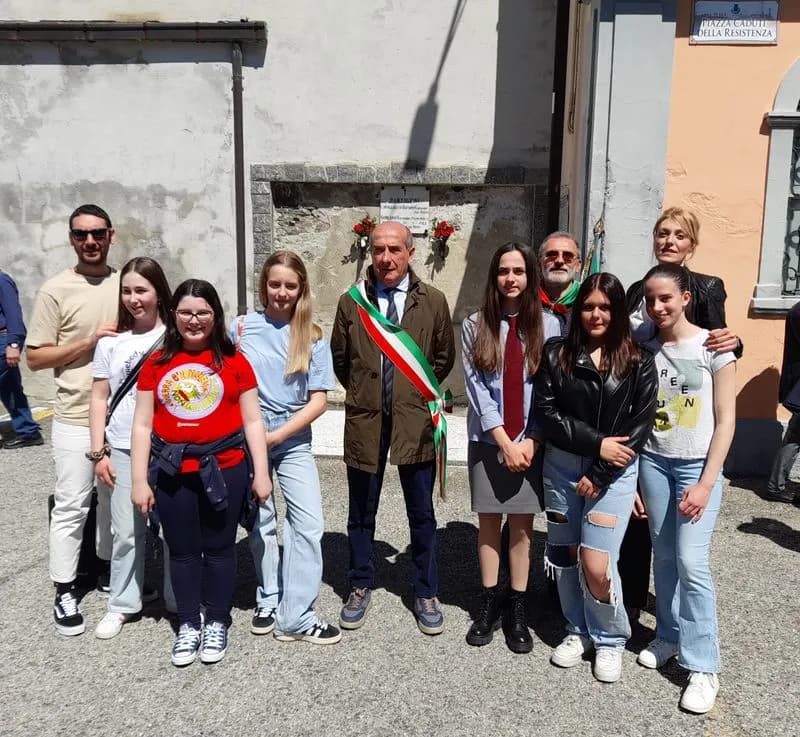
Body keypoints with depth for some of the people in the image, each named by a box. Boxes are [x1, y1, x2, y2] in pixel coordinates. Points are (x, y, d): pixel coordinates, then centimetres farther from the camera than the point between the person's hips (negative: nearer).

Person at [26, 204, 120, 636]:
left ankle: (108, 568, 35)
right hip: (75, 418, -4)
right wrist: (90, 342, -16)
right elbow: (35, 358, -6)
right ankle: (64, 591, 16)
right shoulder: (55, 290, -6)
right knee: (71, 506, 3)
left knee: (116, 499, 17)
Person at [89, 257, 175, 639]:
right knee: (126, 532, 9)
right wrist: (99, 453, 2)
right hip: (123, 450, 2)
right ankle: (122, 605, 26)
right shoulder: (111, 342, 6)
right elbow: (99, 399, 7)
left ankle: (180, 600, 25)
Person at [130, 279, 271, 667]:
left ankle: (217, 623, 30)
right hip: (172, 472, 2)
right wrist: (139, 481, 1)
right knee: (182, 551, 13)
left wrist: (260, 473, -3)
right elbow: (142, 426, 4)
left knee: (219, 548, 11)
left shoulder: (233, 361, -1)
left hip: (224, 468, -1)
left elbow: (252, 421, 1)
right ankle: (188, 624, 32)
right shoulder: (156, 364, 3)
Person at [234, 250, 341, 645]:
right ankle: (269, 600, 30)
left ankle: (296, 617, 6)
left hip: (293, 441, 0)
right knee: (260, 523, 12)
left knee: (309, 524, -6)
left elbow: (319, 400, -5)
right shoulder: (241, 328, -1)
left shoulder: (313, 338, -1)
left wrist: (276, 435, -13)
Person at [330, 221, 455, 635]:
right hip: (364, 419, 1)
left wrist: (420, 392, 8)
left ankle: (426, 593, 27)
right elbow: (339, 358, 11)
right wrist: (363, 393, 10)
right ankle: (361, 586, 32)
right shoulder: (351, 301, 0)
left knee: (422, 514, 10)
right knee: (361, 513, 13)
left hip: (415, 419, 0)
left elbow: (444, 357, 10)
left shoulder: (433, 302, -1)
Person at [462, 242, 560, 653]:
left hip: (532, 442, 0)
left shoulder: (548, 327, 0)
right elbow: (475, 387, -6)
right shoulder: (475, 326, -1)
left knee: (522, 525, 7)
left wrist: (530, 440, -11)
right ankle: (488, 604, 22)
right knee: (488, 522, 9)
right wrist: (504, 441, -12)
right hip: (488, 441, 0)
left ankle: (517, 609, 20)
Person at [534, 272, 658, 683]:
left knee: (596, 564, -8)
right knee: (564, 555, 10)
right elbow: (545, 412, -4)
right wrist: (594, 442, -14)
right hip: (561, 466, 3)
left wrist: (600, 474, -10)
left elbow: (641, 423, -5)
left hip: (613, 472, -2)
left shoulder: (638, 362, -1)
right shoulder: (556, 354, 2)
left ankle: (610, 640, 19)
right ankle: (578, 632, 33)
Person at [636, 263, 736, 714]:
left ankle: (704, 666, 4)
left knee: (692, 561, -8)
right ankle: (668, 636, 27)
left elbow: (726, 420, -6)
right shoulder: (644, 349, 3)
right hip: (652, 462, 3)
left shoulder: (713, 347, -6)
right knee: (664, 556, 9)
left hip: (698, 464, -3)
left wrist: (706, 482, -12)